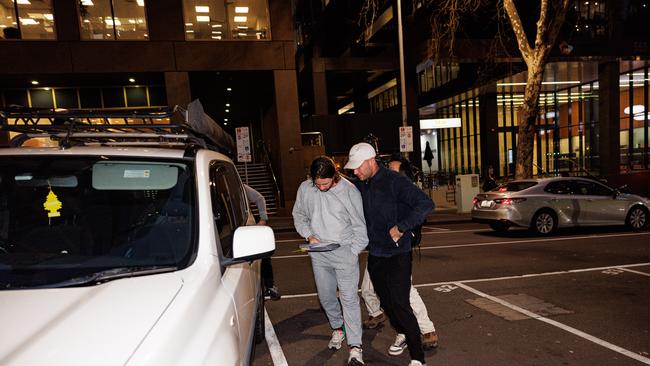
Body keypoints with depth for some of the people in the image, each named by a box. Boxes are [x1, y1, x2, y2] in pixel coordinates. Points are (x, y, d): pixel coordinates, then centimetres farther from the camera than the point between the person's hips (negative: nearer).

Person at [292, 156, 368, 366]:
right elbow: (299, 215, 12)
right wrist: (309, 235, -4)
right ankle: (337, 328, 40)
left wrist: (353, 252, -8)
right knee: (325, 296, 14)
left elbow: (359, 226, -3)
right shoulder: (305, 188, -3)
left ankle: (355, 346, 6)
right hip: (318, 254, 4)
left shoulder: (349, 191, -11)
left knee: (349, 298, -3)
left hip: (344, 252, -3)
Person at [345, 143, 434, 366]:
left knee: (400, 303, -8)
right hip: (374, 254, 7)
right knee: (385, 300, 17)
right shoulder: (359, 185, 4)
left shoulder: (395, 182, -16)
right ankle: (402, 334, 42)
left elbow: (426, 204, -21)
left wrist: (402, 227, -24)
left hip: (397, 254, -6)